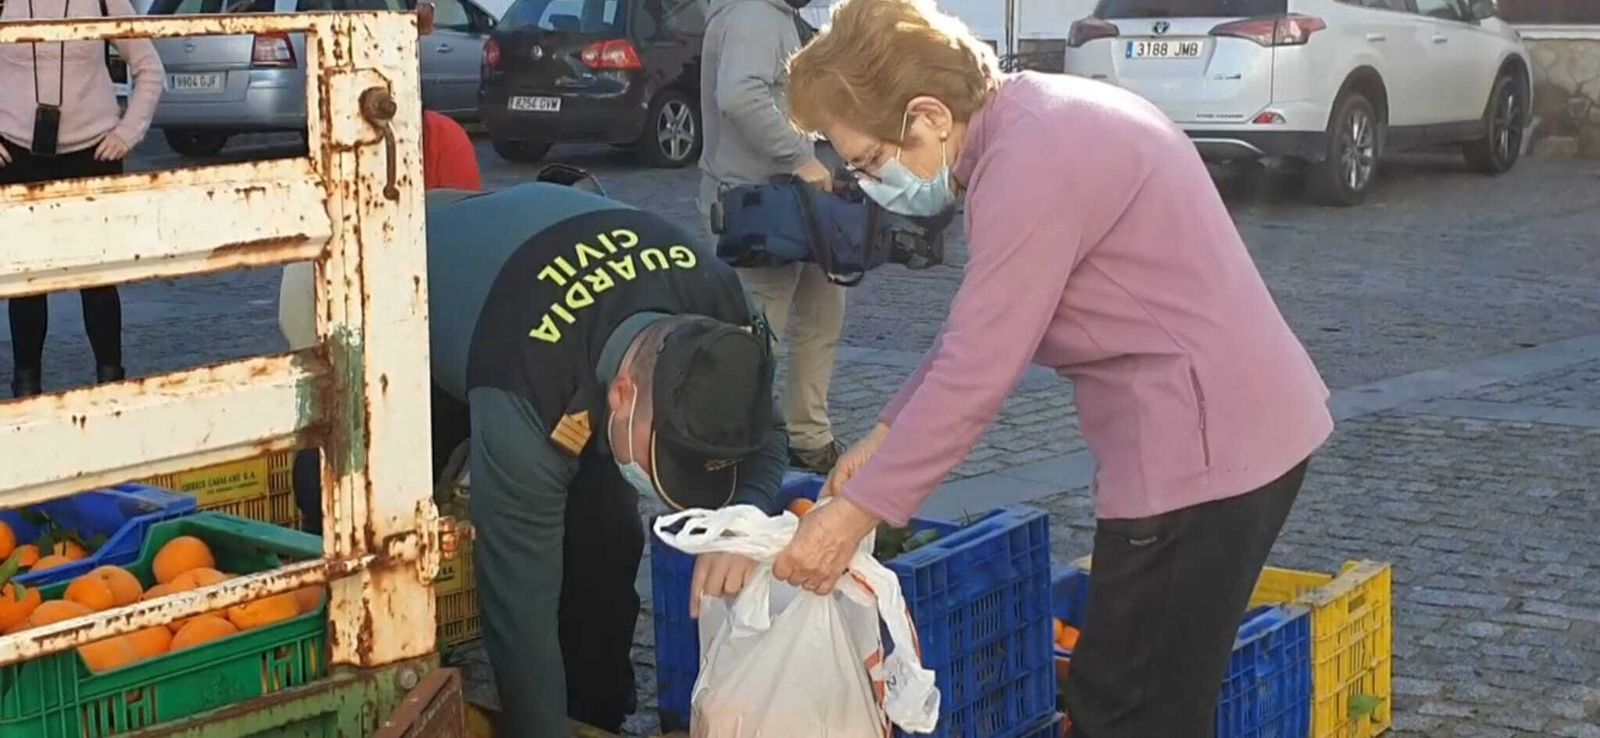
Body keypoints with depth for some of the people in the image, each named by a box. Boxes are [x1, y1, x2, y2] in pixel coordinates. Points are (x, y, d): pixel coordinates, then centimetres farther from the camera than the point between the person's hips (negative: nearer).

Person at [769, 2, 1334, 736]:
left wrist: (856, 510, -13)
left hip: (1204, 443, -10)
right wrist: (887, 434, 13)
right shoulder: (1035, 121, 11)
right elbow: (978, 327, 17)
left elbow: (974, 373, -21)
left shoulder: (1030, 163, -21)